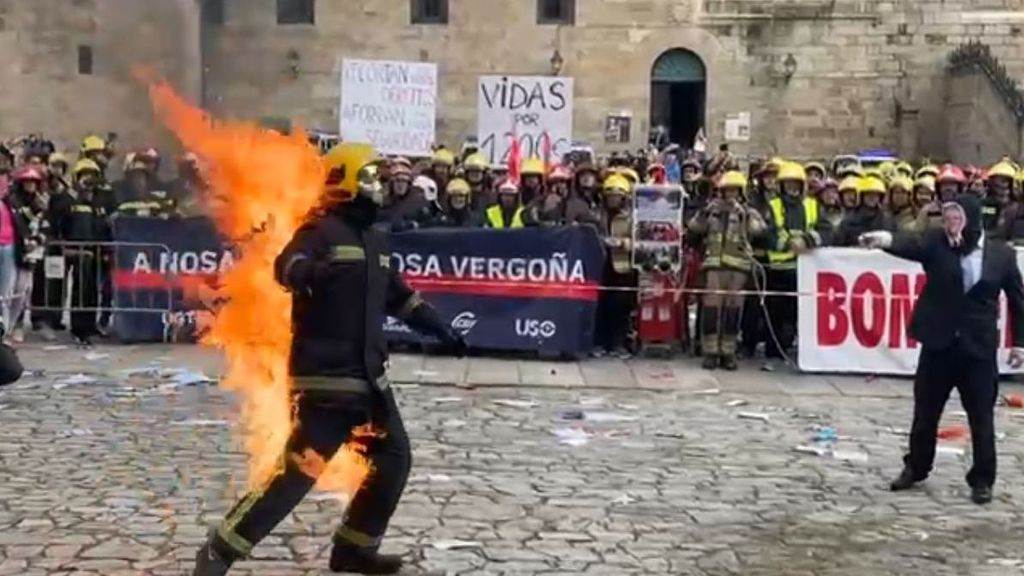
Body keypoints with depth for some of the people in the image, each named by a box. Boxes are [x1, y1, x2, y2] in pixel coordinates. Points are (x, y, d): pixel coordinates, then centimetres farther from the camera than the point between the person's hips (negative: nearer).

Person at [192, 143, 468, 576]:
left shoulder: (376, 240, 17)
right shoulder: (321, 230, -10)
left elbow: (400, 297, 28)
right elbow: (287, 266, -30)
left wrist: (443, 332, 27)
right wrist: (311, 272, -52)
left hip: (368, 376, 9)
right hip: (325, 377, -9)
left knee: (395, 460, 10)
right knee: (299, 471, -11)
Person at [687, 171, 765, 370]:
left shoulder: (748, 212, 12)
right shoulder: (712, 210, 16)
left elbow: (757, 229, -8)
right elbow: (693, 228, 5)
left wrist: (743, 213, -16)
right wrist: (704, 212, -8)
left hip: (738, 265, 0)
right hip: (714, 264, 0)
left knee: (732, 308, 1)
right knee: (711, 307, -5)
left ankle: (728, 352, 8)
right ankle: (710, 352, -1)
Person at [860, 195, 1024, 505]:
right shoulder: (936, 243, -3)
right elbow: (911, 244, -24)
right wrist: (887, 240, -47)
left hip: (979, 347, -1)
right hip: (939, 343, 1)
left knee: (981, 418, 5)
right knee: (925, 412, 12)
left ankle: (982, 479, 19)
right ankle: (916, 468, 30)